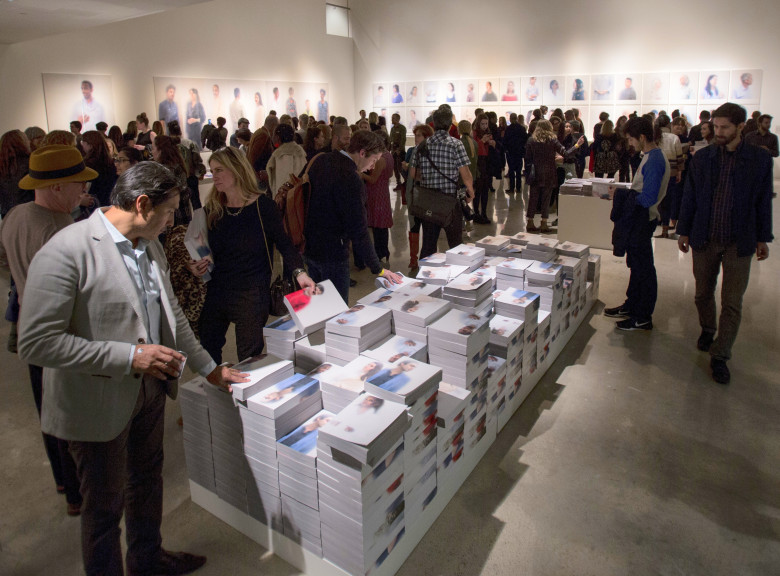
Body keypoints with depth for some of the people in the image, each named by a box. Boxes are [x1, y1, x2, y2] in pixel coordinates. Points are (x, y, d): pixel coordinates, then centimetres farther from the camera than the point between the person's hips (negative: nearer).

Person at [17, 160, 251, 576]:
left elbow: (171, 314, 12)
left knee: (147, 480, 25)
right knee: (105, 503, 13)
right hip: (99, 401, -8)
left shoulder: (149, 246, 3)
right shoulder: (66, 251, -23)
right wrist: (130, 356, -26)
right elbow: (36, 343, -25)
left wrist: (209, 368, 13)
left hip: (149, 388, 8)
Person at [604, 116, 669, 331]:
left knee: (643, 267, 0)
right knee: (636, 264, 20)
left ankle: (644, 318, 11)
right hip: (638, 219, 10)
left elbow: (647, 198, -25)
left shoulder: (654, 161, -21)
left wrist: (622, 194, -13)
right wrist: (623, 192, 6)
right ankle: (632, 305, 35)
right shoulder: (653, 156, 11)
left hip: (642, 220, -10)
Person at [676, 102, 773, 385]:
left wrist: (763, 238, 5)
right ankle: (707, 330, 41)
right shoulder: (702, 157, 2)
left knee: (732, 303, 1)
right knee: (703, 293, 14)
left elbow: (763, 200, 3)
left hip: (739, 242, -1)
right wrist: (684, 231, 5)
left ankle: (719, 356, 11)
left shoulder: (760, 159, -2)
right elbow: (689, 197, 6)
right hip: (704, 239, 2)